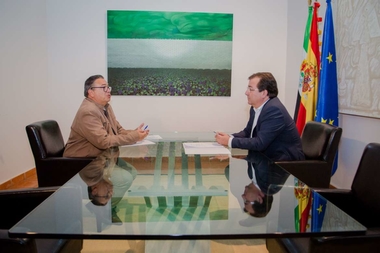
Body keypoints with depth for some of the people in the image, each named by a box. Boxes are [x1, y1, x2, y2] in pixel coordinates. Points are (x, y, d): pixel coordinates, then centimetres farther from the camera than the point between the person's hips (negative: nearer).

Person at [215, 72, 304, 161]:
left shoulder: (274, 110, -23)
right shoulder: (256, 107, 4)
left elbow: (260, 143, -27)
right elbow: (248, 132, 14)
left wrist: (230, 141, -21)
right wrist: (230, 137, -6)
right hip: (268, 157, 8)